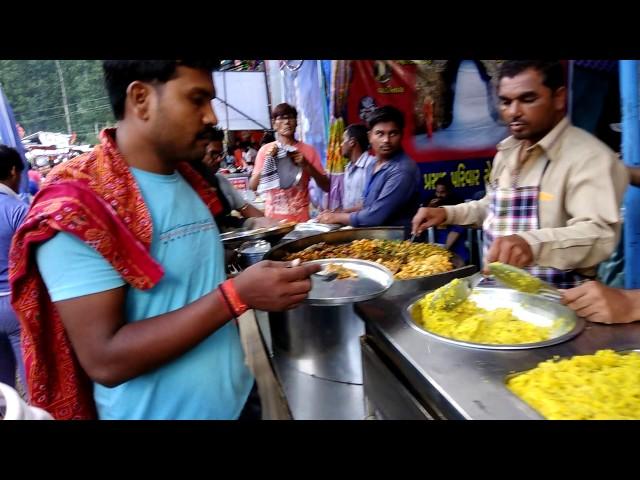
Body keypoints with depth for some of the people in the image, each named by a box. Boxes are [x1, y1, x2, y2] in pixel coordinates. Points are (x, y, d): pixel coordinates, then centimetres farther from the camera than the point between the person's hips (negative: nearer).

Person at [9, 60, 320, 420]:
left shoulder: (191, 182, 3)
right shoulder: (76, 207, -20)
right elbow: (105, 361, -24)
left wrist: (270, 280, -1)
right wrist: (238, 295, -28)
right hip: (159, 411, -6)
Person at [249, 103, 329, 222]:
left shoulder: (308, 150, 1)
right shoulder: (265, 150, 3)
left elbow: (326, 187, -1)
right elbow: (252, 186, 1)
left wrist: (306, 165, -14)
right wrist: (267, 161, -10)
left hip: (300, 219, 0)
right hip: (272, 218, 1)